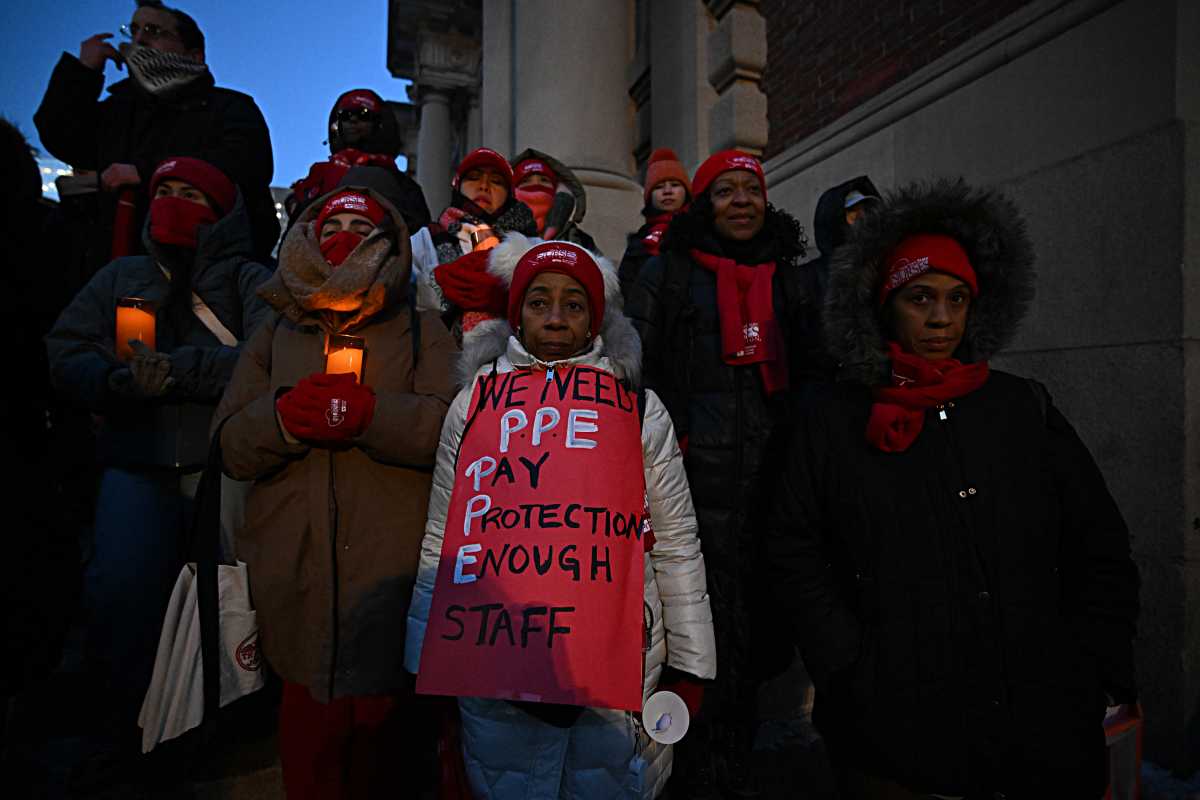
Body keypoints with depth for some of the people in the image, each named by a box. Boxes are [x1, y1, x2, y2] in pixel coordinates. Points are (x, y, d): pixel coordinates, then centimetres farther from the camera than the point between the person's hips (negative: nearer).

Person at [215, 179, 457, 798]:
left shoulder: (421, 331, 8)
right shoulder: (276, 335, 17)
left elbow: (451, 427, -8)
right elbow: (232, 445, 8)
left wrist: (366, 413, -21)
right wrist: (285, 416, -12)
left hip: (391, 576, -2)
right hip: (297, 578, 3)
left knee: (381, 728, 8)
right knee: (308, 742, 9)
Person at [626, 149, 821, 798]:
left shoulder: (789, 279, 19)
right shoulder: (667, 272, 7)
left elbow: (810, 371, 23)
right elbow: (634, 367, 2)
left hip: (775, 475, 4)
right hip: (701, 477, -4)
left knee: (761, 626, 11)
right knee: (714, 628, -1)